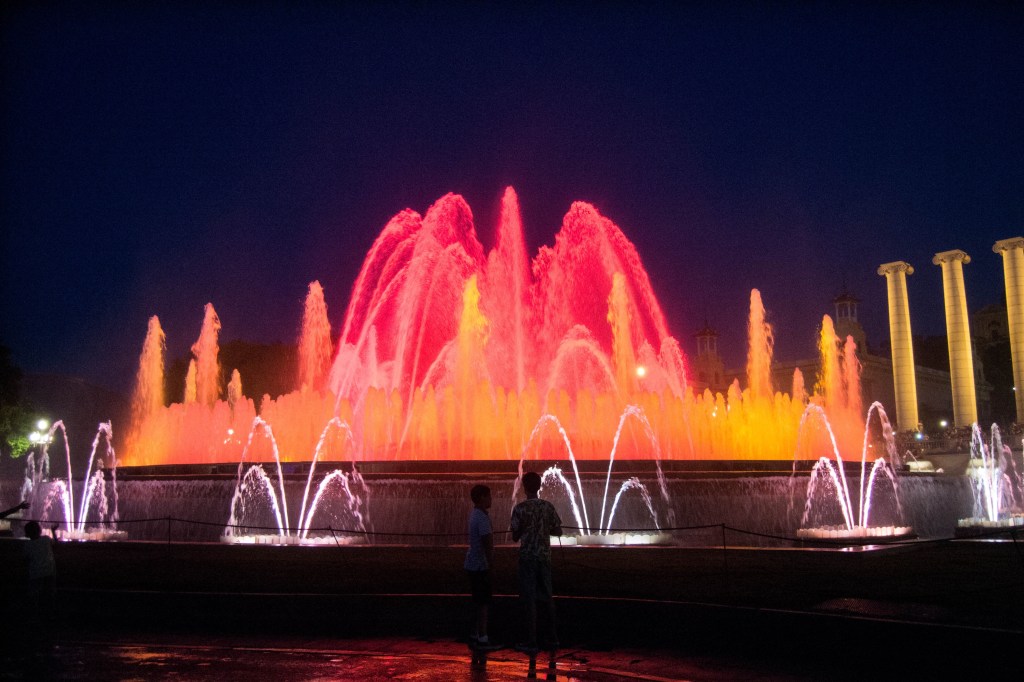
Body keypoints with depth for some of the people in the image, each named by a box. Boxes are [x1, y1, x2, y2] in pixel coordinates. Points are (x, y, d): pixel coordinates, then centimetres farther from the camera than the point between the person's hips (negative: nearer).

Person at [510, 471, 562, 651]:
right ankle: (553, 638, 19)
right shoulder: (548, 506, 1)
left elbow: (515, 536, -6)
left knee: (530, 598, 0)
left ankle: (531, 642, 2)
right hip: (544, 556, 4)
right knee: (547, 597, 14)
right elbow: (558, 531, 5)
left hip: (527, 557, -4)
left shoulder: (520, 508, -10)